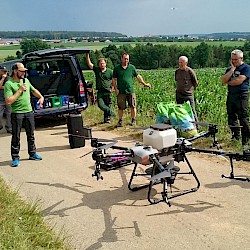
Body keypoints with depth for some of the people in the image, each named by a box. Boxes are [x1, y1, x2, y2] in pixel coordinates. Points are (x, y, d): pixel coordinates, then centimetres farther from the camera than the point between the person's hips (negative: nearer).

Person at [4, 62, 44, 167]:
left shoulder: (26, 80, 9)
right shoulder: (9, 84, -12)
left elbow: (34, 90, 27)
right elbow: (8, 101, -20)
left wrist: (41, 97, 10)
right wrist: (20, 90, -19)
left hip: (29, 111, 6)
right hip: (17, 113, -6)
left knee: (31, 135, 15)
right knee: (16, 137, 1)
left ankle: (32, 153, 29)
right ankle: (15, 158, 10)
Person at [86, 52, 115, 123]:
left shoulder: (110, 71, 3)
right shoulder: (96, 70, 6)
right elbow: (89, 63, -1)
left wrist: (111, 88, 1)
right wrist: (87, 55, -11)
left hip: (107, 92, -1)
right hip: (100, 92, 1)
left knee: (107, 106, 4)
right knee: (101, 105, -15)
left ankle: (107, 118, 15)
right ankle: (110, 112, 0)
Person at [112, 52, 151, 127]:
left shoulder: (132, 67, 8)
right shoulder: (117, 68, 5)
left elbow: (138, 76, 15)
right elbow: (114, 79, 8)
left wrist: (144, 84, 12)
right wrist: (115, 89, -1)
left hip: (131, 91, 1)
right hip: (121, 92, -1)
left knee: (133, 106, 1)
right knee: (121, 107, 2)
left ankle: (133, 120, 16)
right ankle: (120, 121, 17)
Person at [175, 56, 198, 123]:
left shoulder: (190, 71, -8)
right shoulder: (177, 71, 7)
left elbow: (195, 83, 0)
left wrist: (190, 89, 6)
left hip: (188, 95, -5)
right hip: (179, 94, 5)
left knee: (191, 111, -4)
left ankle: (196, 125, 3)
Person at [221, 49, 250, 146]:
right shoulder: (229, 69, 16)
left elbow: (239, 81, -16)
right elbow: (223, 80, 1)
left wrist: (228, 82, 1)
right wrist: (232, 70, -5)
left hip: (241, 95, -6)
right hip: (230, 95, 6)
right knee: (231, 117, 9)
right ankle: (236, 136, 21)